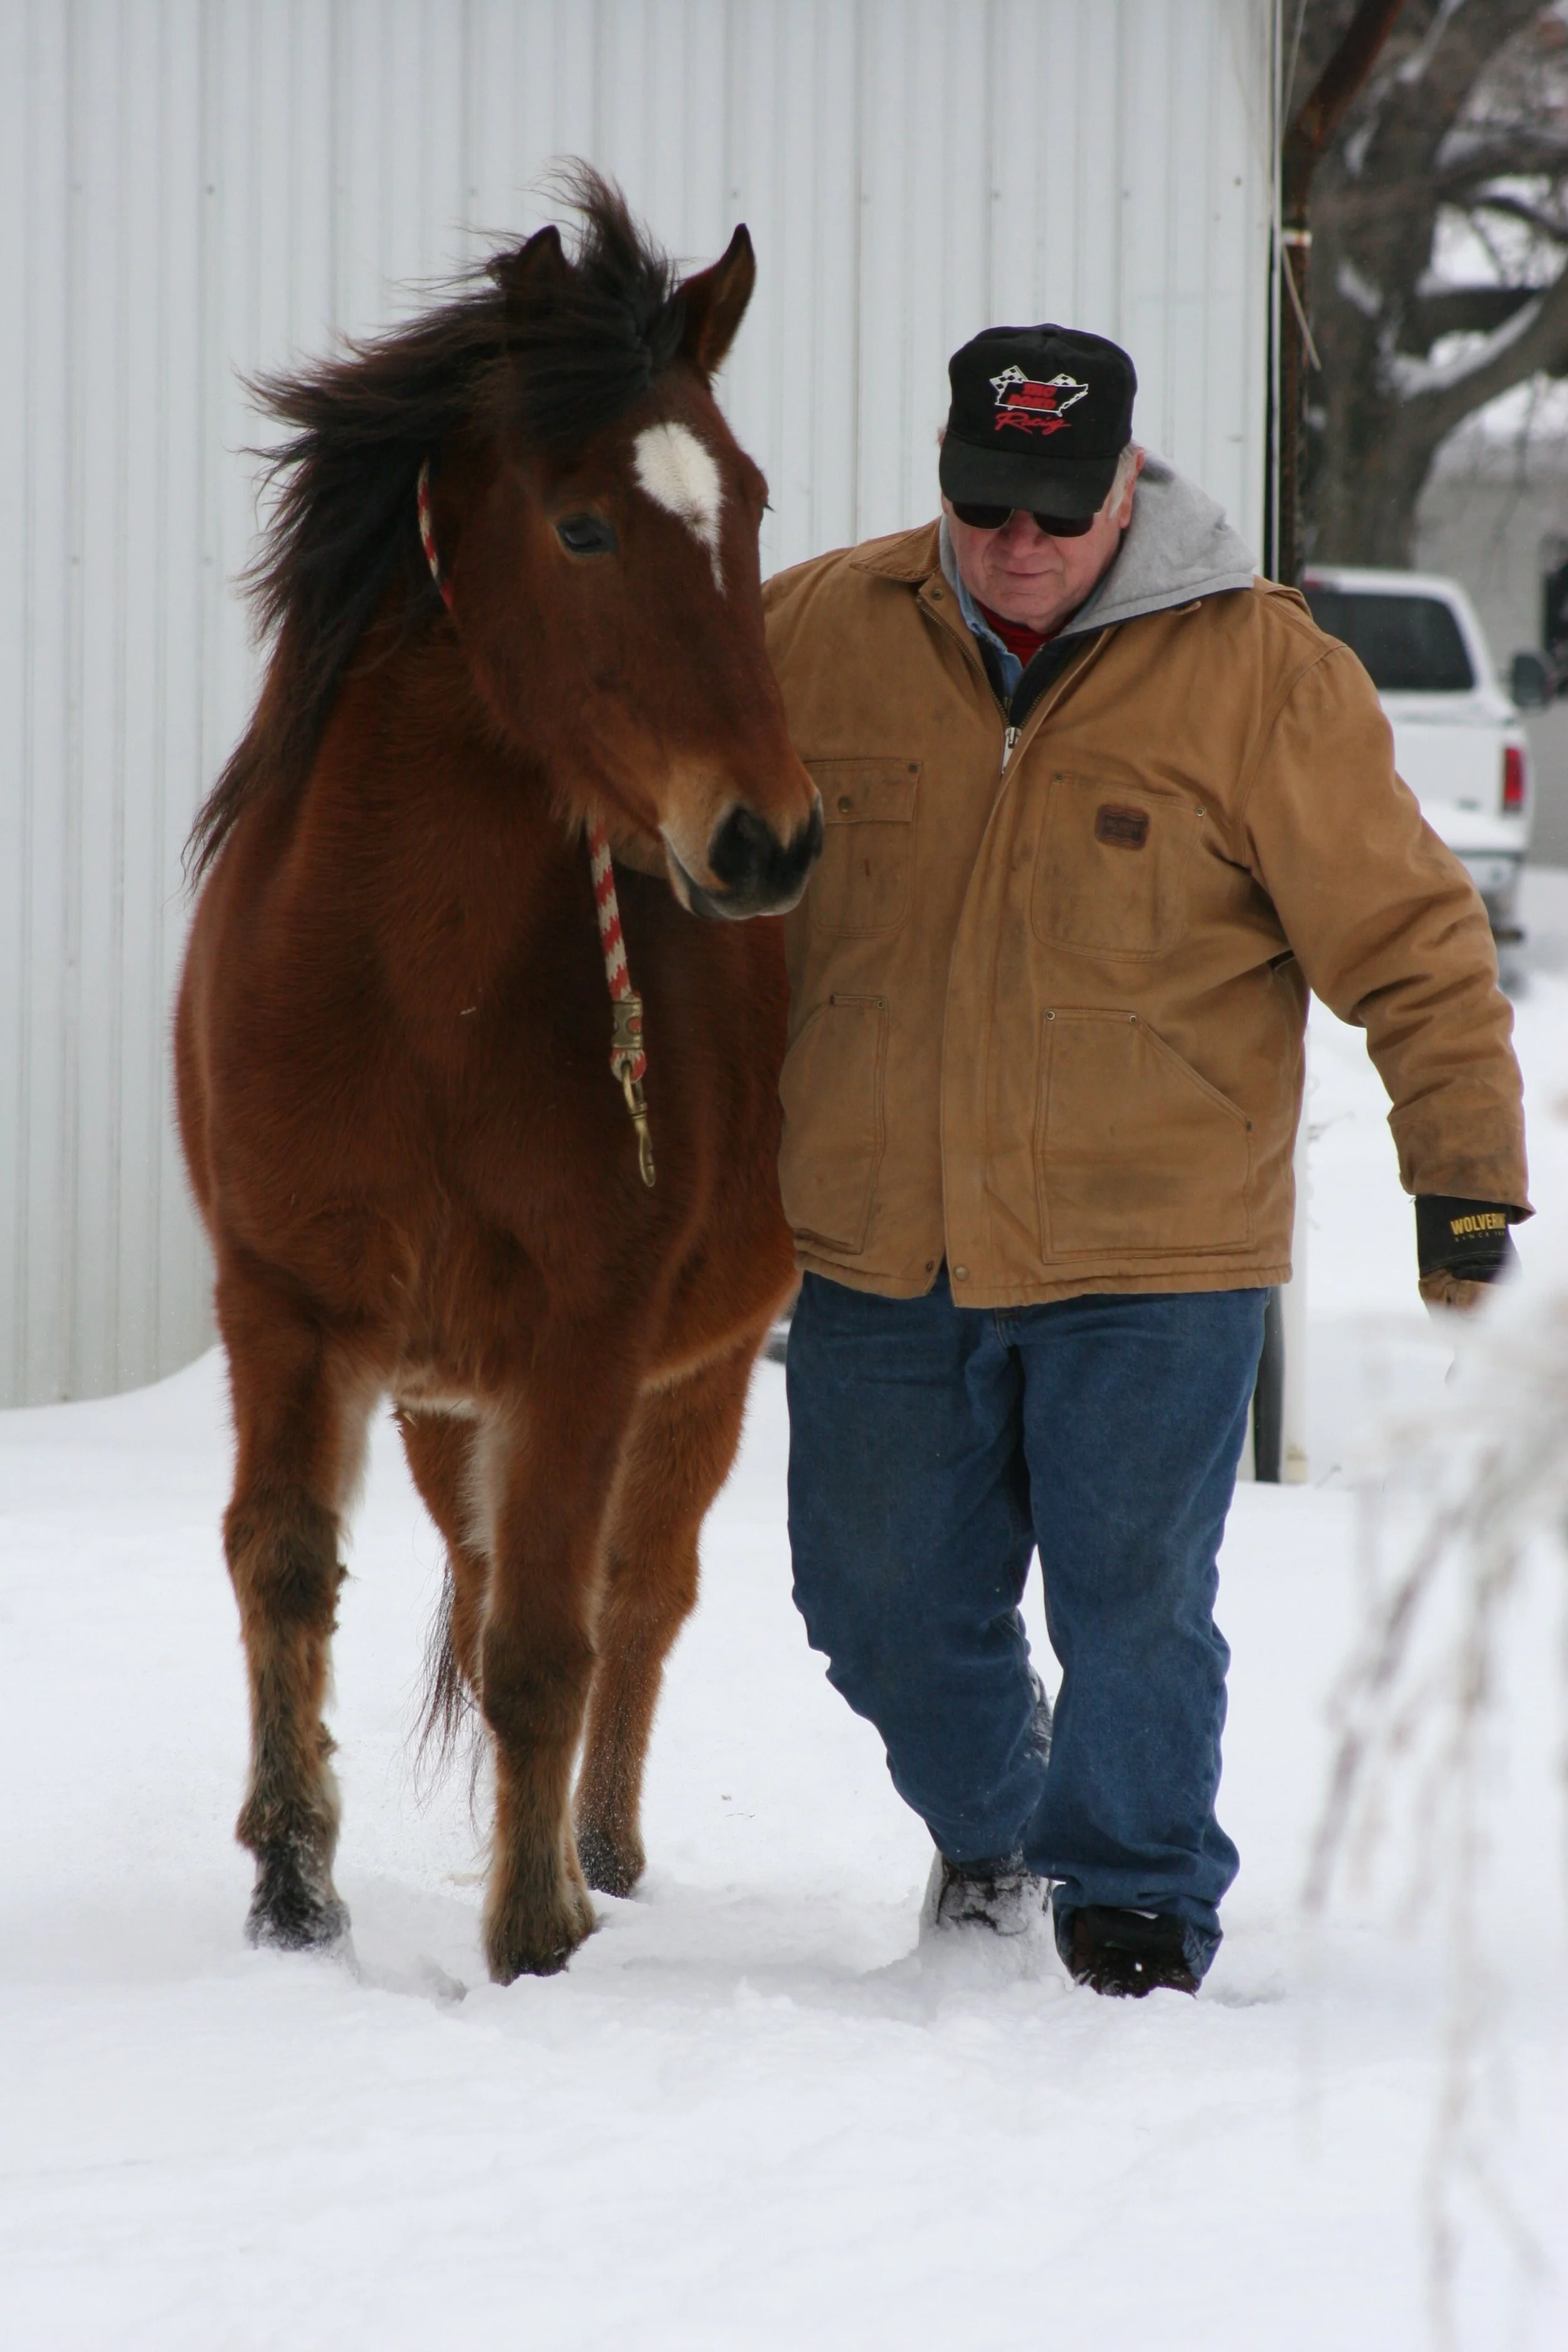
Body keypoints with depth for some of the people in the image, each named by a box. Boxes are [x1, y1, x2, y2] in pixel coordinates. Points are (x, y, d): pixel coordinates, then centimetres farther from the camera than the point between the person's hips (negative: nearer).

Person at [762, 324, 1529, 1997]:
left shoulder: (1260, 673, -7)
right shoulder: (814, 638, 1)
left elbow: (1404, 936, -3)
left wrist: (1468, 1168, -5)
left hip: (1153, 1253, -3)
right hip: (883, 1248, 3)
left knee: (1133, 1611, -2)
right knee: (884, 1609, 12)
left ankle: (1138, 1906, 18)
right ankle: (989, 1829, 39)